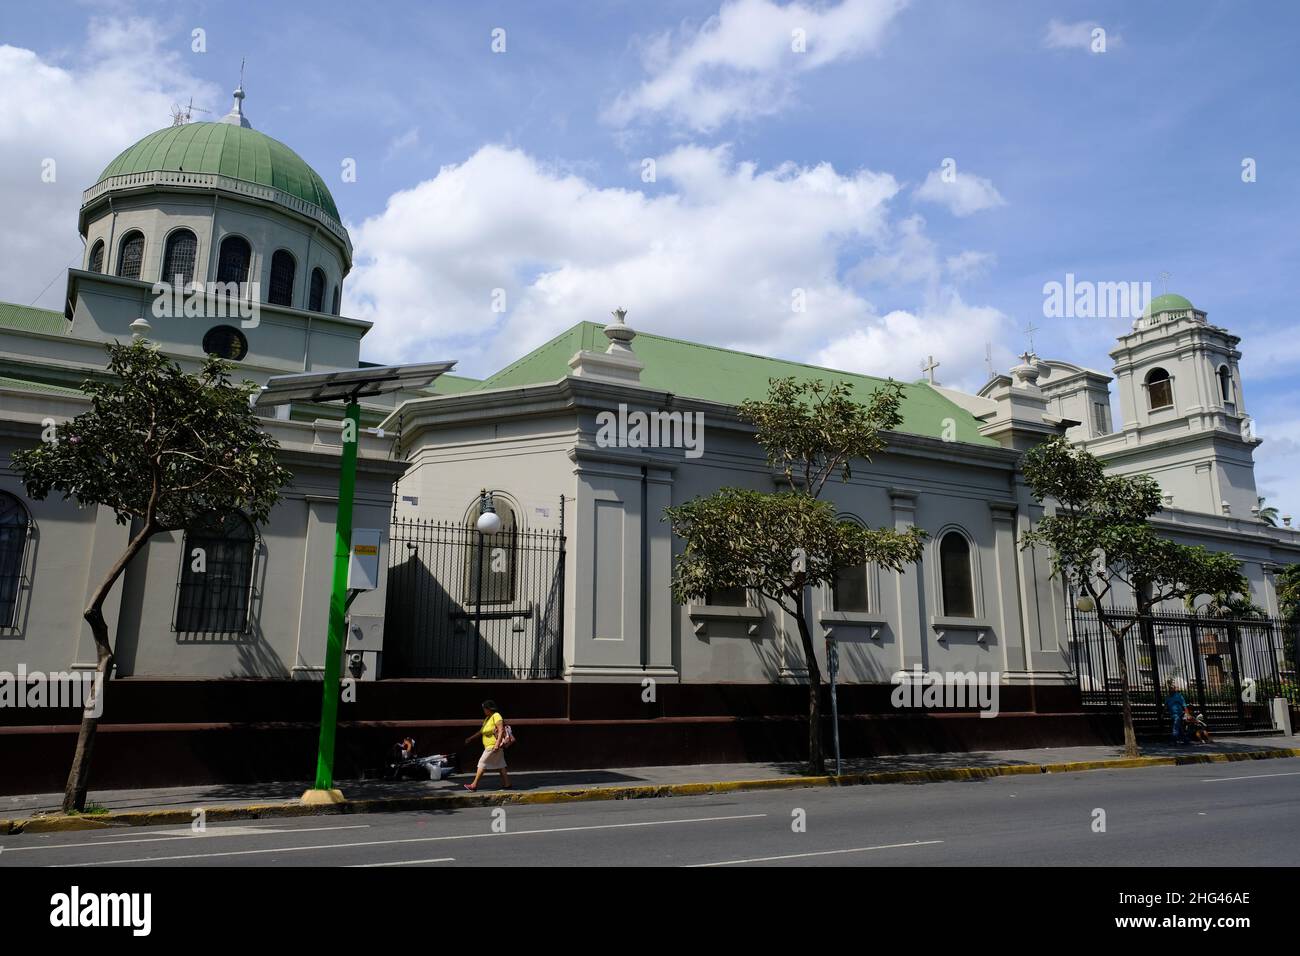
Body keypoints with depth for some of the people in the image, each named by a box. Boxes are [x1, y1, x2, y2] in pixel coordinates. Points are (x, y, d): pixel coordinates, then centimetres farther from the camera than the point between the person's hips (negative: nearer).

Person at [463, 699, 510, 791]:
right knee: (500, 765, 9)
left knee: (482, 763, -6)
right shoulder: (487, 718, 17)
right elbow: (481, 731, 25)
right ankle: (507, 784, 12)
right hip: (489, 745, 9)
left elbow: (501, 730, -20)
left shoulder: (496, 716, -12)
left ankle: (474, 785, -3)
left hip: (494, 746, -9)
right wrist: (471, 738, 23)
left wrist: (497, 744, -27)